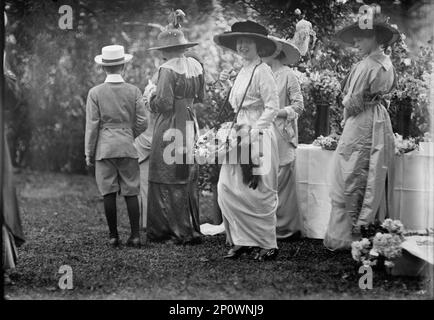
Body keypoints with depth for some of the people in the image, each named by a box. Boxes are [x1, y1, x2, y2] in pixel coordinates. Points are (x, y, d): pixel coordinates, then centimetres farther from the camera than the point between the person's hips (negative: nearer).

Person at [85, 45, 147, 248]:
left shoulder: (95, 93, -4)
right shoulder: (133, 91, 0)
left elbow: (92, 125, -3)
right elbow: (142, 122, 1)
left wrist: (88, 153, 5)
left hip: (104, 148, -1)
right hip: (128, 147, 1)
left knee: (109, 193, 4)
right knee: (131, 192, 5)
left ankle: (113, 236, 7)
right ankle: (135, 236, 4)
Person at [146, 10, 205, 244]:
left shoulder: (168, 69, -15)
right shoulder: (196, 65, 6)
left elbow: (164, 103, -18)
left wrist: (153, 100, 2)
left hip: (170, 126, -7)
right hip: (189, 124, 7)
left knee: (168, 181, 2)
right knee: (189, 179, 15)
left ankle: (180, 232, 4)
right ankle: (192, 228, 20)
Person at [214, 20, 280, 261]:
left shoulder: (262, 71, -9)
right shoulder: (242, 73, 16)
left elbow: (272, 108, -14)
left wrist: (252, 133, -18)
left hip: (260, 135, -8)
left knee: (257, 191, -4)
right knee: (227, 187, 2)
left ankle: (267, 245, 7)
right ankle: (241, 241, 10)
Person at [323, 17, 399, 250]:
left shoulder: (365, 65, -16)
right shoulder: (388, 64, 10)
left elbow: (353, 102, -14)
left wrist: (345, 115, 5)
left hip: (360, 124, -8)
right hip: (381, 123, 8)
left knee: (350, 182, -3)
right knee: (375, 181, 12)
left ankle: (343, 237, 0)